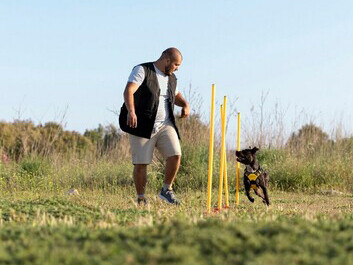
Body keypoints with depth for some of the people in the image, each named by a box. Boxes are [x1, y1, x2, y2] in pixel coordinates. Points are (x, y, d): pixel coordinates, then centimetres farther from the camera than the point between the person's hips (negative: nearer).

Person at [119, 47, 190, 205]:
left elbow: (176, 95, 37)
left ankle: (166, 190, 5)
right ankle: (141, 198, 10)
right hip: (143, 126, -5)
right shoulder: (142, 71, -5)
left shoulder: (171, 78, 17)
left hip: (165, 125, 5)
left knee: (175, 155, -13)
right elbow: (128, 92, -19)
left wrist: (185, 105, 13)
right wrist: (131, 111, -36)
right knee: (141, 163, -4)